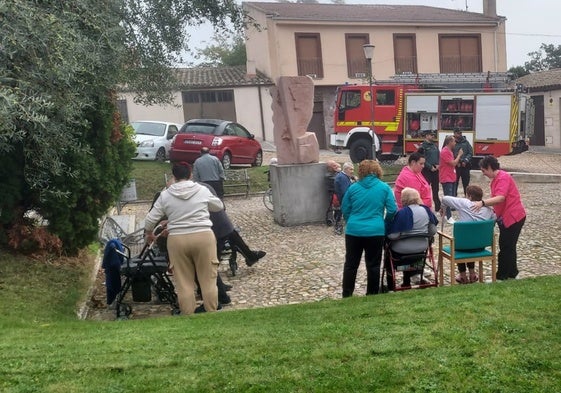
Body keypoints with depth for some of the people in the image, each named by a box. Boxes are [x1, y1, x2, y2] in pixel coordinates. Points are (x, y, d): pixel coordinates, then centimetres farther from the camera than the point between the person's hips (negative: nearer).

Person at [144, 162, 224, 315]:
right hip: (203, 237, 0)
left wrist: (149, 234, 24)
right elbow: (219, 206, 19)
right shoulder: (202, 190, 3)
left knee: (184, 283, 8)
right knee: (208, 280, 7)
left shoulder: (165, 195, 3)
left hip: (177, 240, 1)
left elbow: (150, 220, 5)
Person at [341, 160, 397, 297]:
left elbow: (345, 210, 9)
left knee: (351, 264, 11)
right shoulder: (384, 188, -1)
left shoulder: (353, 188, 3)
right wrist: (384, 223, 15)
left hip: (353, 231, 1)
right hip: (375, 232, -1)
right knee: (373, 265, 9)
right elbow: (392, 210, -2)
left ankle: (346, 295, 16)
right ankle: (372, 295, 16)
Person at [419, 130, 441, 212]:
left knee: (435, 189, 13)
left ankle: (438, 207, 21)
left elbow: (439, 156, 17)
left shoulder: (435, 145, 15)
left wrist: (438, 164, -1)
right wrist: (430, 167, -15)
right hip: (427, 170, -7)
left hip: (435, 170, 7)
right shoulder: (423, 146, -7)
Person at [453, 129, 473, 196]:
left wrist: (465, 161, -8)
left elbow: (470, 153, 5)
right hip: (455, 166, -2)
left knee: (466, 183, 10)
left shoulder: (465, 142, 7)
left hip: (465, 166, 2)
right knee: (455, 183, 2)